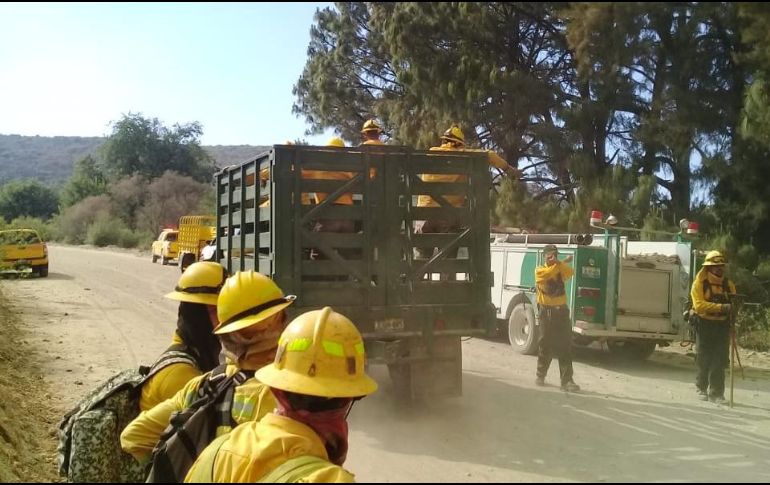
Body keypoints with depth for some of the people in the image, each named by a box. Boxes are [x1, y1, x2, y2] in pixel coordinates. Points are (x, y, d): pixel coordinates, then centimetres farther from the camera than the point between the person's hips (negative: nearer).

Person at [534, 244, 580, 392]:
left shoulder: (561, 270, 9)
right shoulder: (540, 270, 0)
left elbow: (570, 273, -15)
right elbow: (549, 273, -23)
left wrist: (559, 263, -25)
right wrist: (561, 263, -15)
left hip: (561, 310, 2)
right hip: (546, 311, -2)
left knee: (565, 346, -4)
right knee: (545, 345, 7)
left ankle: (567, 381, -6)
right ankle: (540, 376, 24)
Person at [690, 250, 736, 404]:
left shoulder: (728, 284, 8)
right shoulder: (699, 283, -5)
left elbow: (733, 303, 16)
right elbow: (699, 304, -18)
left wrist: (735, 305, -8)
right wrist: (721, 307, -27)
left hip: (722, 325, 3)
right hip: (705, 325, -3)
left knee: (719, 361, -1)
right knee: (704, 360, 7)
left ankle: (716, 393, 3)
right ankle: (702, 389, 24)